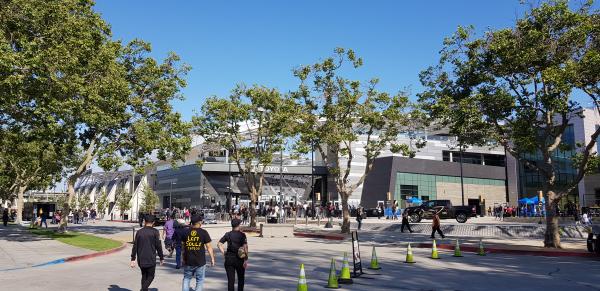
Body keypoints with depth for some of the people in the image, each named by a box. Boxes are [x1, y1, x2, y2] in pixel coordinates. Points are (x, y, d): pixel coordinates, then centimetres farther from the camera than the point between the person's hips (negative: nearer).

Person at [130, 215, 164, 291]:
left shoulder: (139, 232, 4)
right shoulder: (155, 232, -7)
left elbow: (135, 246, 5)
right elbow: (158, 246, -6)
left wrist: (133, 259, 9)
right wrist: (161, 258, 4)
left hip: (141, 260, 4)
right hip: (151, 259, -4)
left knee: (144, 276, 19)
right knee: (150, 276, 7)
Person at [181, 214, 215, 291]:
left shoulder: (186, 232, 1)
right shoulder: (204, 233, -9)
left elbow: (183, 246, 9)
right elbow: (208, 247, -8)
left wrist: (183, 259, 20)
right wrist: (212, 258, 0)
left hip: (188, 261, 3)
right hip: (200, 261, -3)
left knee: (186, 278, 17)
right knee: (200, 280, 10)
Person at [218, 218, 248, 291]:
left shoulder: (227, 234, 3)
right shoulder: (242, 235, -7)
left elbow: (219, 244, -1)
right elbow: (245, 247, -16)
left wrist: (224, 253, 3)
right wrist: (246, 260, -14)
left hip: (229, 259, 2)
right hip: (239, 259, -2)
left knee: (230, 280, 5)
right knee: (241, 278, 17)